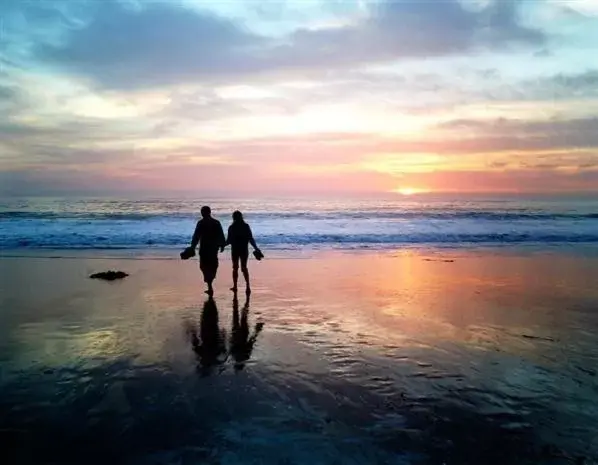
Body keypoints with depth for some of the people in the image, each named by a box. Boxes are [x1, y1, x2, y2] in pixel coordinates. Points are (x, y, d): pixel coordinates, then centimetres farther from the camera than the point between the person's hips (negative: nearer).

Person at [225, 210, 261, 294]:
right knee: (244, 268, 12)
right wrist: (256, 248, 2)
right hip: (244, 250, 2)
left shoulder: (231, 227, -8)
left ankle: (235, 287, 19)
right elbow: (251, 239, -6)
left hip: (235, 250, -2)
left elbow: (229, 241, -7)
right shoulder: (246, 226, -4)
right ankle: (247, 286, -1)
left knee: (235, 268, 13)